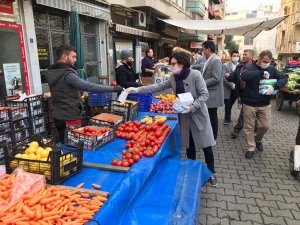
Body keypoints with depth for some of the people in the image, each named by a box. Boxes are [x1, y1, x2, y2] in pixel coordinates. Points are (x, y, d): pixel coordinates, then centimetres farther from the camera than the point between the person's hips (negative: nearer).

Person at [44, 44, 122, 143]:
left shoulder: (52, 73, 8)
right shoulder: (67, 75, -21)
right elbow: (90, 87, -28)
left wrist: (77, 96, 20)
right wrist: (113, 88, -27)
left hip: (58, 116, 9)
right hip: (69, 117, -9)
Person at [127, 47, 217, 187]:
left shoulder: (195, 75, -16)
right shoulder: (174, 77, 2)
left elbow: (204, 95, -16)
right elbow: (159, 87, 3)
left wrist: (191, 107, -27)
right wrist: (138, 90, -3)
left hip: (198, 115, -5)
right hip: (184, 116, 5)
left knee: (206, 145, 6)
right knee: (189, 146, 15)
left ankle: (211, 173, 25)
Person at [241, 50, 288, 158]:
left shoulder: (272, 69, 5)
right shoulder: (250, 67, -8)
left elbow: (284, 78, -2)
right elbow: (244, 76, -29)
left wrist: (274, 86, -22)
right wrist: (261, 73, -30)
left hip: (265, 104, 4)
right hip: (249, 104, -3)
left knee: (265, 126, 12)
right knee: (249, 127, 6)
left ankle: (258, 140, 41)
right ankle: (250, 148, 20)